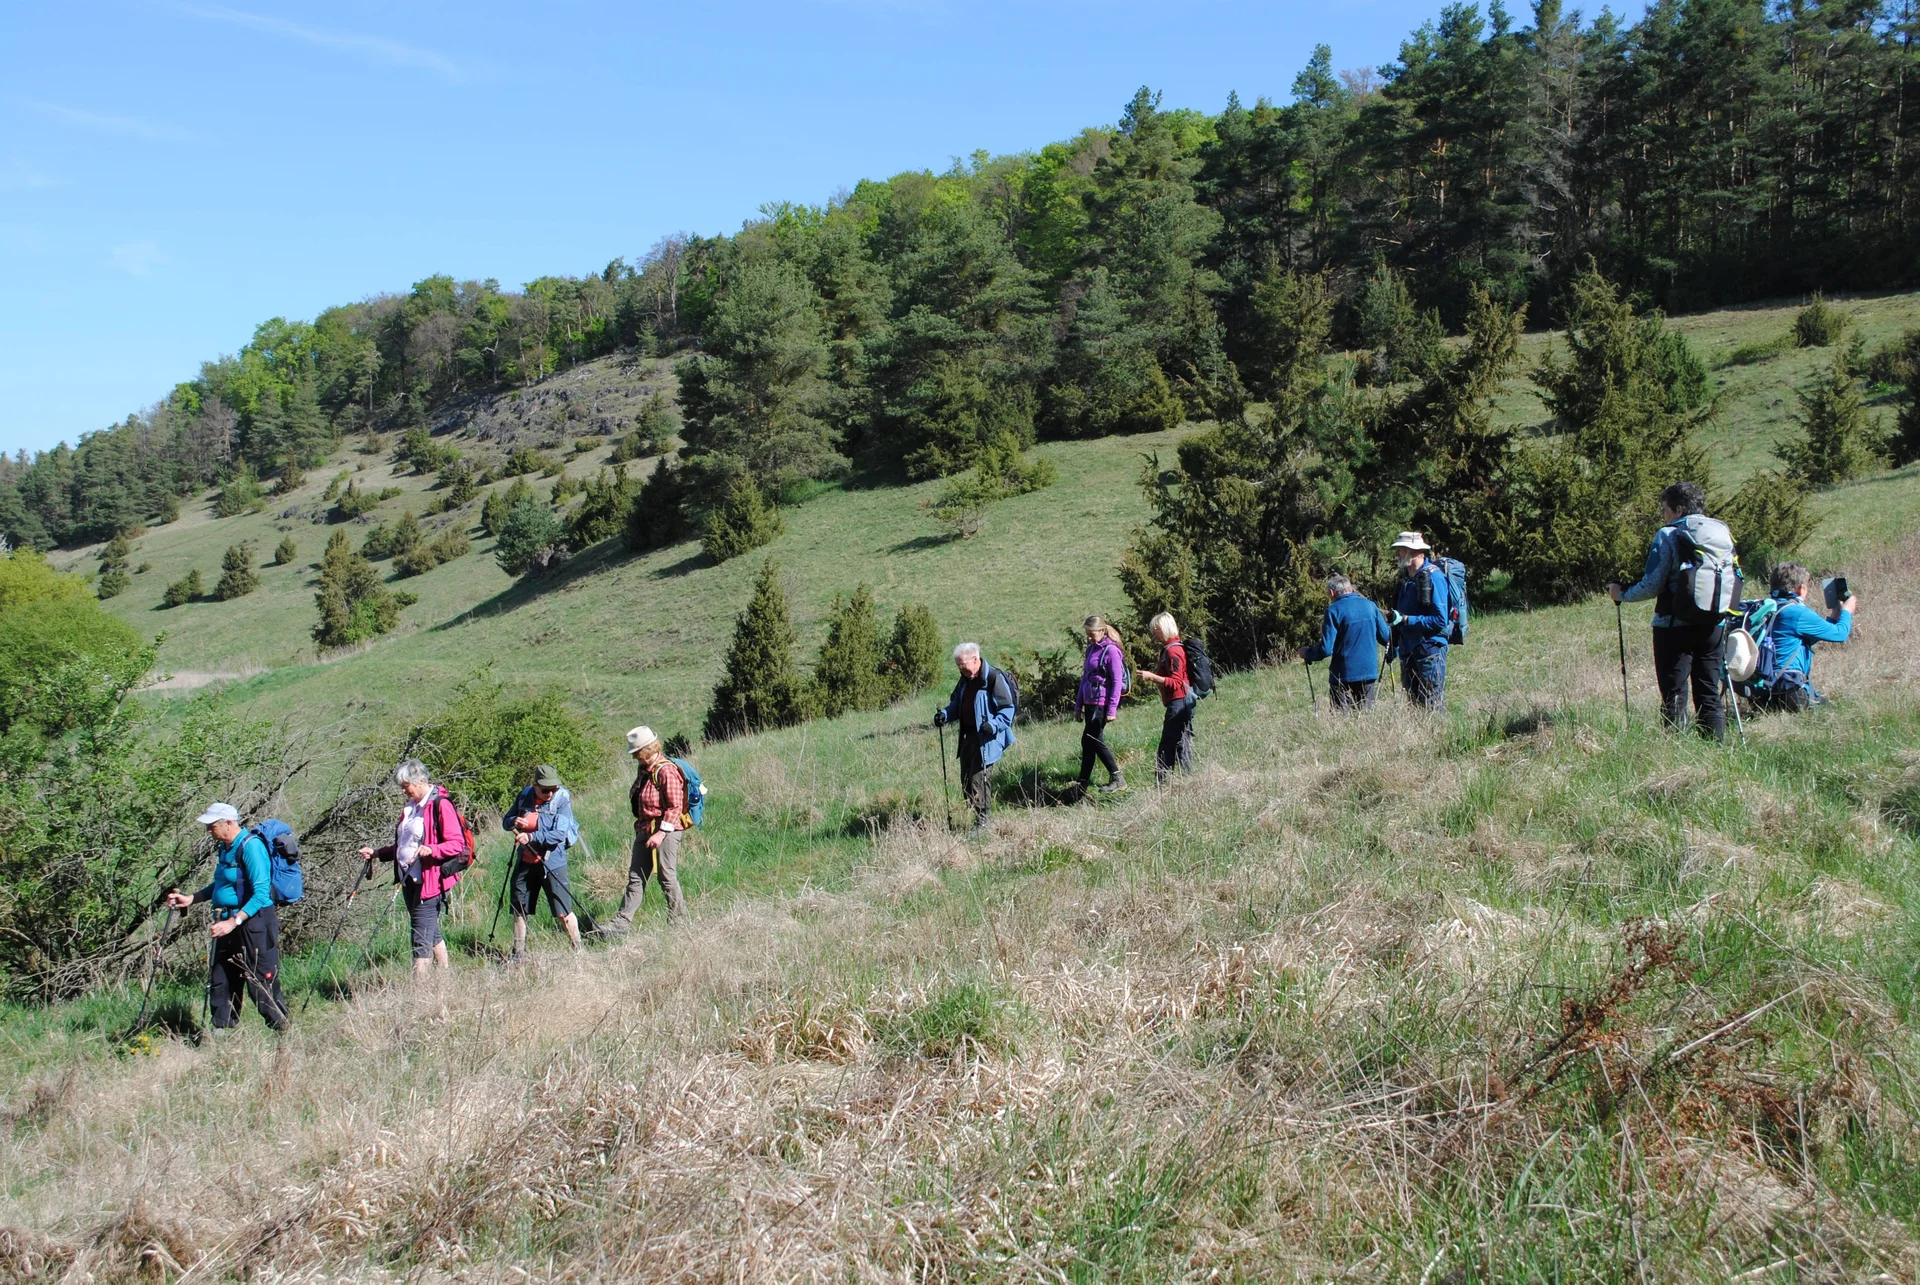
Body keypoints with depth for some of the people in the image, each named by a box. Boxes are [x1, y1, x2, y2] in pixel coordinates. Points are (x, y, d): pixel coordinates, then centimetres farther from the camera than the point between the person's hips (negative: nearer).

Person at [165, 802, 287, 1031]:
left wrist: (233, 922, -27)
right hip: (229, 924, 9)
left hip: (254, 924, -9)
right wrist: (191, 899, 14)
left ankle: (284, 1034, 5)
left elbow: (261, 894, -23)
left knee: (261, 985, -5)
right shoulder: (225, 847, 11)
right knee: (221, 982, 12)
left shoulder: (251, 846, -18)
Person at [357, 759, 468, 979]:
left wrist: (431, 850, -31)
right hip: (409, 879, 9)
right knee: (430, 931, 15)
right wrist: (376, 853, 14)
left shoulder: (441, 805, -11)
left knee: (421, 938, -9)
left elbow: (458, 843, -16)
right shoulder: (411, 806, 17)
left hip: (431, 880, -9)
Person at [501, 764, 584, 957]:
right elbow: (505, 821, 10)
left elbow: (559, 834, -21)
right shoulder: (525, 796, 2)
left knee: (563, 911, -6)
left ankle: (578, 950, 3)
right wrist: (514, 822, -13)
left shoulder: (562, 799, -12)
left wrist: (531, 836, -28)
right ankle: (518, 953, 25)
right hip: (525, 861, 5)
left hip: (552, 862, -5)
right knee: (519, 909, 13)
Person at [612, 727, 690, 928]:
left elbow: (675, 806, -19)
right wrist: (640, 826, 19)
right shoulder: (644, 770, 12)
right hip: (644, 831, 9)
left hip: (666, 831, -9)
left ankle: (678, 921, 11)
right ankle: (622, 923, 7)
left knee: (667, 877, -1)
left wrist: (661, 833, -22)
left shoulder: (666, 771, -17)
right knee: (636, 878, 7)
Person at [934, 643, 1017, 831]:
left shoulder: (994, 678, -15)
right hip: (968, 737, 9)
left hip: (985, 740, -9)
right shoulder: (965, 679, 12)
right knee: (966, 779, 11)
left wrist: (994, 724, -28)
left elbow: (1007, 709, -14)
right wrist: (944, 714, 3)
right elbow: (956, 704, 23)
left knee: (979, 779, -9)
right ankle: (973, 813, 21)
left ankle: (981, 821, -1)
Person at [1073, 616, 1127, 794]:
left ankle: (1083, 783, -1)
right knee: (1094, 742, 8)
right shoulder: (1091, 649, 14)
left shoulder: (1111, 651, -11)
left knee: (1088, 741, -8)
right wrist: (1078, 705, 19)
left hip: (1101, 704, -9)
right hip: (1090, 703, 9)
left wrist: (1112, 709, -17)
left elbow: (1117, 682, -13)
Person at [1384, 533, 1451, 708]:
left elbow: (1440, 621, -19)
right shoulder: (1406, 578, 13)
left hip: (1429, 650, -8)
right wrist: (1393, 647, 20)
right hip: (1407, 652, 8)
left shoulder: (1433, 577, -13)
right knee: (1414, 704, 11)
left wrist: (1405, 619, -22)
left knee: (1434, 707, -7)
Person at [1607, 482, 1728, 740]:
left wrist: (1621, 594, 2)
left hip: (1675, 625, -5)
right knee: (1710, 694, 11)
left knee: (1674, 695, 1)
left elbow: (1652, 585, -13)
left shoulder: (1668, 535, -10)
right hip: (1714, 625, 5)